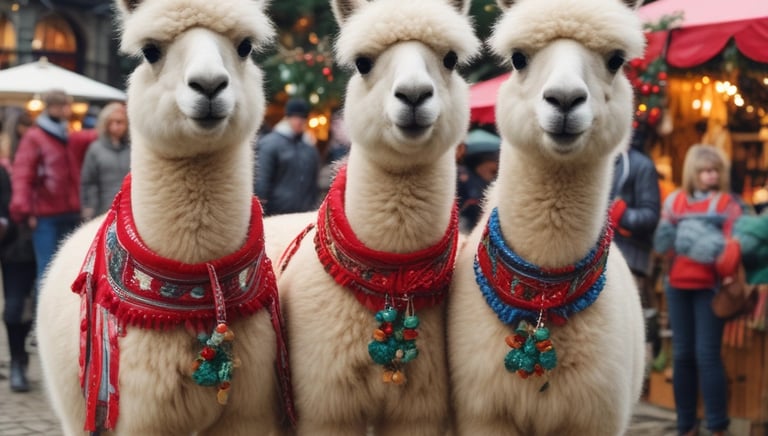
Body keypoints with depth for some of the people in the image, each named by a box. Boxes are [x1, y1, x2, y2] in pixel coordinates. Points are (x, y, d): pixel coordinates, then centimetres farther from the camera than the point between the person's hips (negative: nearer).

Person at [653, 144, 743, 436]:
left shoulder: (728, 204, 1)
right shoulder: (675, 201, 10)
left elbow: (733, 245, -4)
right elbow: (662, 242, 14)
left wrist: (728, 271, -23)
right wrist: (667, 242, -9)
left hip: (710, 286, -4)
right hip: (678, 286, 4)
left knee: (707, 354, -10)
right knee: (682, 355, 6)